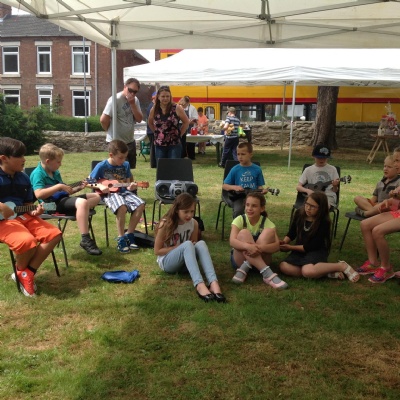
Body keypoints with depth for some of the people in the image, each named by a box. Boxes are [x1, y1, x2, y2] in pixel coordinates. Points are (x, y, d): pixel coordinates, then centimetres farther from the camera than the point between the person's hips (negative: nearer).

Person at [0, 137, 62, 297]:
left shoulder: (23, 178, 12)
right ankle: (21, 271, 2)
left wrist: (33, 212, -3)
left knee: (54, 234, -6)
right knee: (28, 241, -33)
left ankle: (28, 272, -2)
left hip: (22, 216, 8)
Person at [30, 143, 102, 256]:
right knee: (82, 202, -36)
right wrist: (59, 186, -21)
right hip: (53, 204, -10)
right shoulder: (38, 174, -10)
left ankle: (81, 215, -16)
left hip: (63, 200, 10)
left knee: (96, 196, 10)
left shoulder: (55, 173, 18)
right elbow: (39, 194, -26)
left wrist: (77, 188, 10)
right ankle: (85, 240, -33)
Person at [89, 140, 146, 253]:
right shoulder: (102, 166, -7)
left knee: (140, 205, -21)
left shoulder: (125, 165, 6)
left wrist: (131, 186, -10)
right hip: (109, 194, -5)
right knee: (122, 207, -36)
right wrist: (100, 186, -18)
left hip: (123, 192, 5)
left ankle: (129, 235, -6)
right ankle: (121, 239, -20)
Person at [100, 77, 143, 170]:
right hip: (117, 142, -7)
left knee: (132, 168, 16)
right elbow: (103, 120, -21)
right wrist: (110, 131, -4)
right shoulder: (115, 100, -17)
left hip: (130, 141, 7)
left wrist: (132, 104, -13)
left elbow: (139, 119, -3)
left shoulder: (135, 100, 5)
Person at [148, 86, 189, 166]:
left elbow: (186, 122, 2)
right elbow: (150, 123, 19)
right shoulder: (154, 110, 2)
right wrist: (157, 132, 10)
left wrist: (179, 135, 0)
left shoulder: (176, 108, -7)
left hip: (174, 145, -3)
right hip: (159, 145, 3)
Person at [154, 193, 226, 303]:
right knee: (187, 245, -35)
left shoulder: (194, 223, -3)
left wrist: (186, 248, -16)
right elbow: (157, 251, -11)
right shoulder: (166, 224, -16)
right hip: (167, 262, -4)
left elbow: (193, 246, 9)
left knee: (201, 244, -29)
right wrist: (179, 247, -20)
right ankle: (199, 285, -53)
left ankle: (213, 283, -48)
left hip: (185, 262, 4)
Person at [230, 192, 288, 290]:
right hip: (241, 260, -1)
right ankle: (266, 272, -38)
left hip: (260, 260, 1)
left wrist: (260, 248, -42)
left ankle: (244, 270, -29)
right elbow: (232, 241, -26)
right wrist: (248, 246, -47)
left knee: (269, 231, -23)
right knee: (244, 233, -28)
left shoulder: (267, 222, -7)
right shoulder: (240, 220, -9)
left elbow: (276, 246, -21)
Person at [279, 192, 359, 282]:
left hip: (317, 251, -6)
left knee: (307, 271, -38)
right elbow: (291, 233, 10)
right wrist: (284, 242, -12)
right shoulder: (299, 213, -1)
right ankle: (326, 272, -21)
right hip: (300, 250, 6)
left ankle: (341, 266, -14)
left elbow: (312, 246, -16)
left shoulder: (324, 222, -16)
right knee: (284, 267, -24)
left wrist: (290, 247, -15)